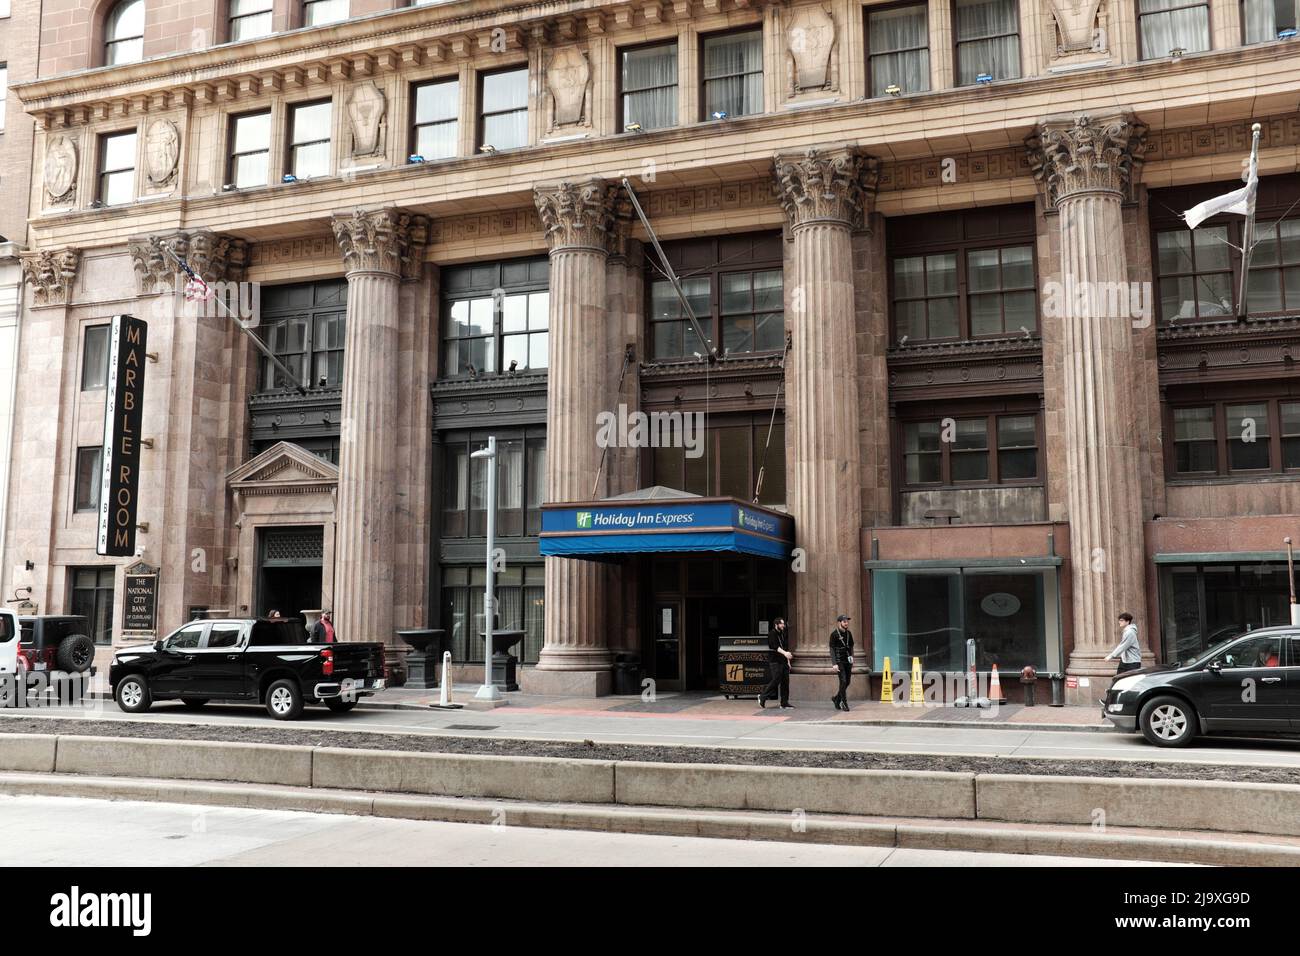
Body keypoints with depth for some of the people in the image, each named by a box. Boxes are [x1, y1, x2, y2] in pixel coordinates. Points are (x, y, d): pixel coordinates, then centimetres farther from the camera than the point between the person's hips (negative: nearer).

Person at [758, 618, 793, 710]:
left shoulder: (783, 634, 17)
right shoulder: (772, 634, -8)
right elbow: (775, 646, -22)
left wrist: (788, 661, 19)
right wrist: (784, 653, -36)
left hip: (783, 661, 8)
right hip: (776, 661, -8)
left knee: (785, 681, 4)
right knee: (776, 680, -13)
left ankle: (784, 702, 9)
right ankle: (762, 696, 2)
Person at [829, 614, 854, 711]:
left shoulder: (849, 633, 10)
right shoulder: (834, 634, -7)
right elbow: (832, 649, -9)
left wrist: (852, 660, 13)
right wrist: (834, 663, -16)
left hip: (848, 661, 6)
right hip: (839, 661, -6)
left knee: (847, 682, 7)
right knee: (843, 681, -12)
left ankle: (836, 699, 25)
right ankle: (844, 703, -4)